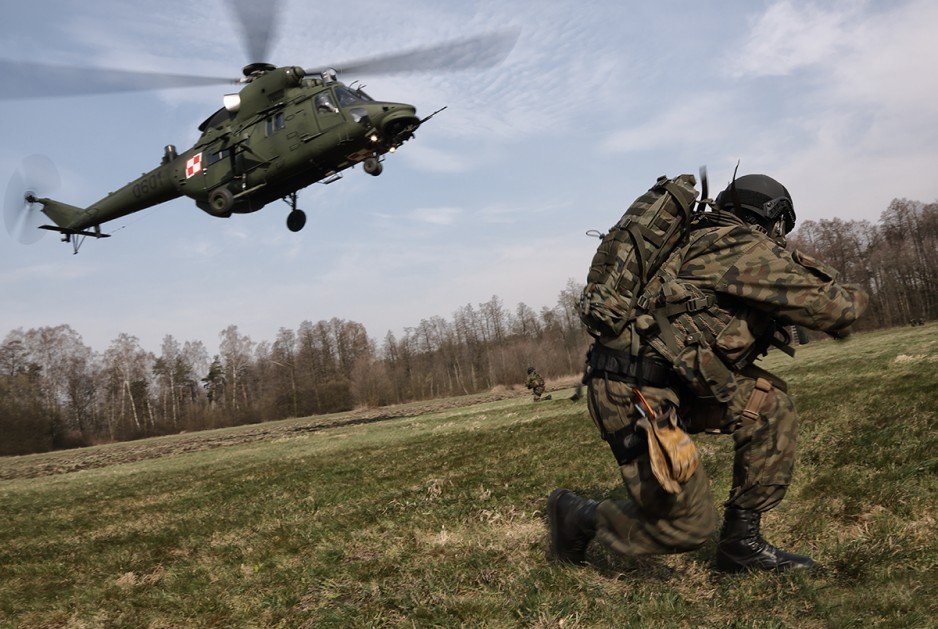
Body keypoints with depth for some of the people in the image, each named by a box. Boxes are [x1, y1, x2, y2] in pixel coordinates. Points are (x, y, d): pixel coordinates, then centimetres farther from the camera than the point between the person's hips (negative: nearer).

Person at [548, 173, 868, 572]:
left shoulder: (707, 242, 18)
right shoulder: (749, 248, -9)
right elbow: (831, 307, -11)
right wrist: (854, 299, 13)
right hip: (634, 394, -10)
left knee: (769, 403, 8)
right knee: (688, 525, -1)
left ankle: (741, 542, 13)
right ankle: (576, 516, 19)